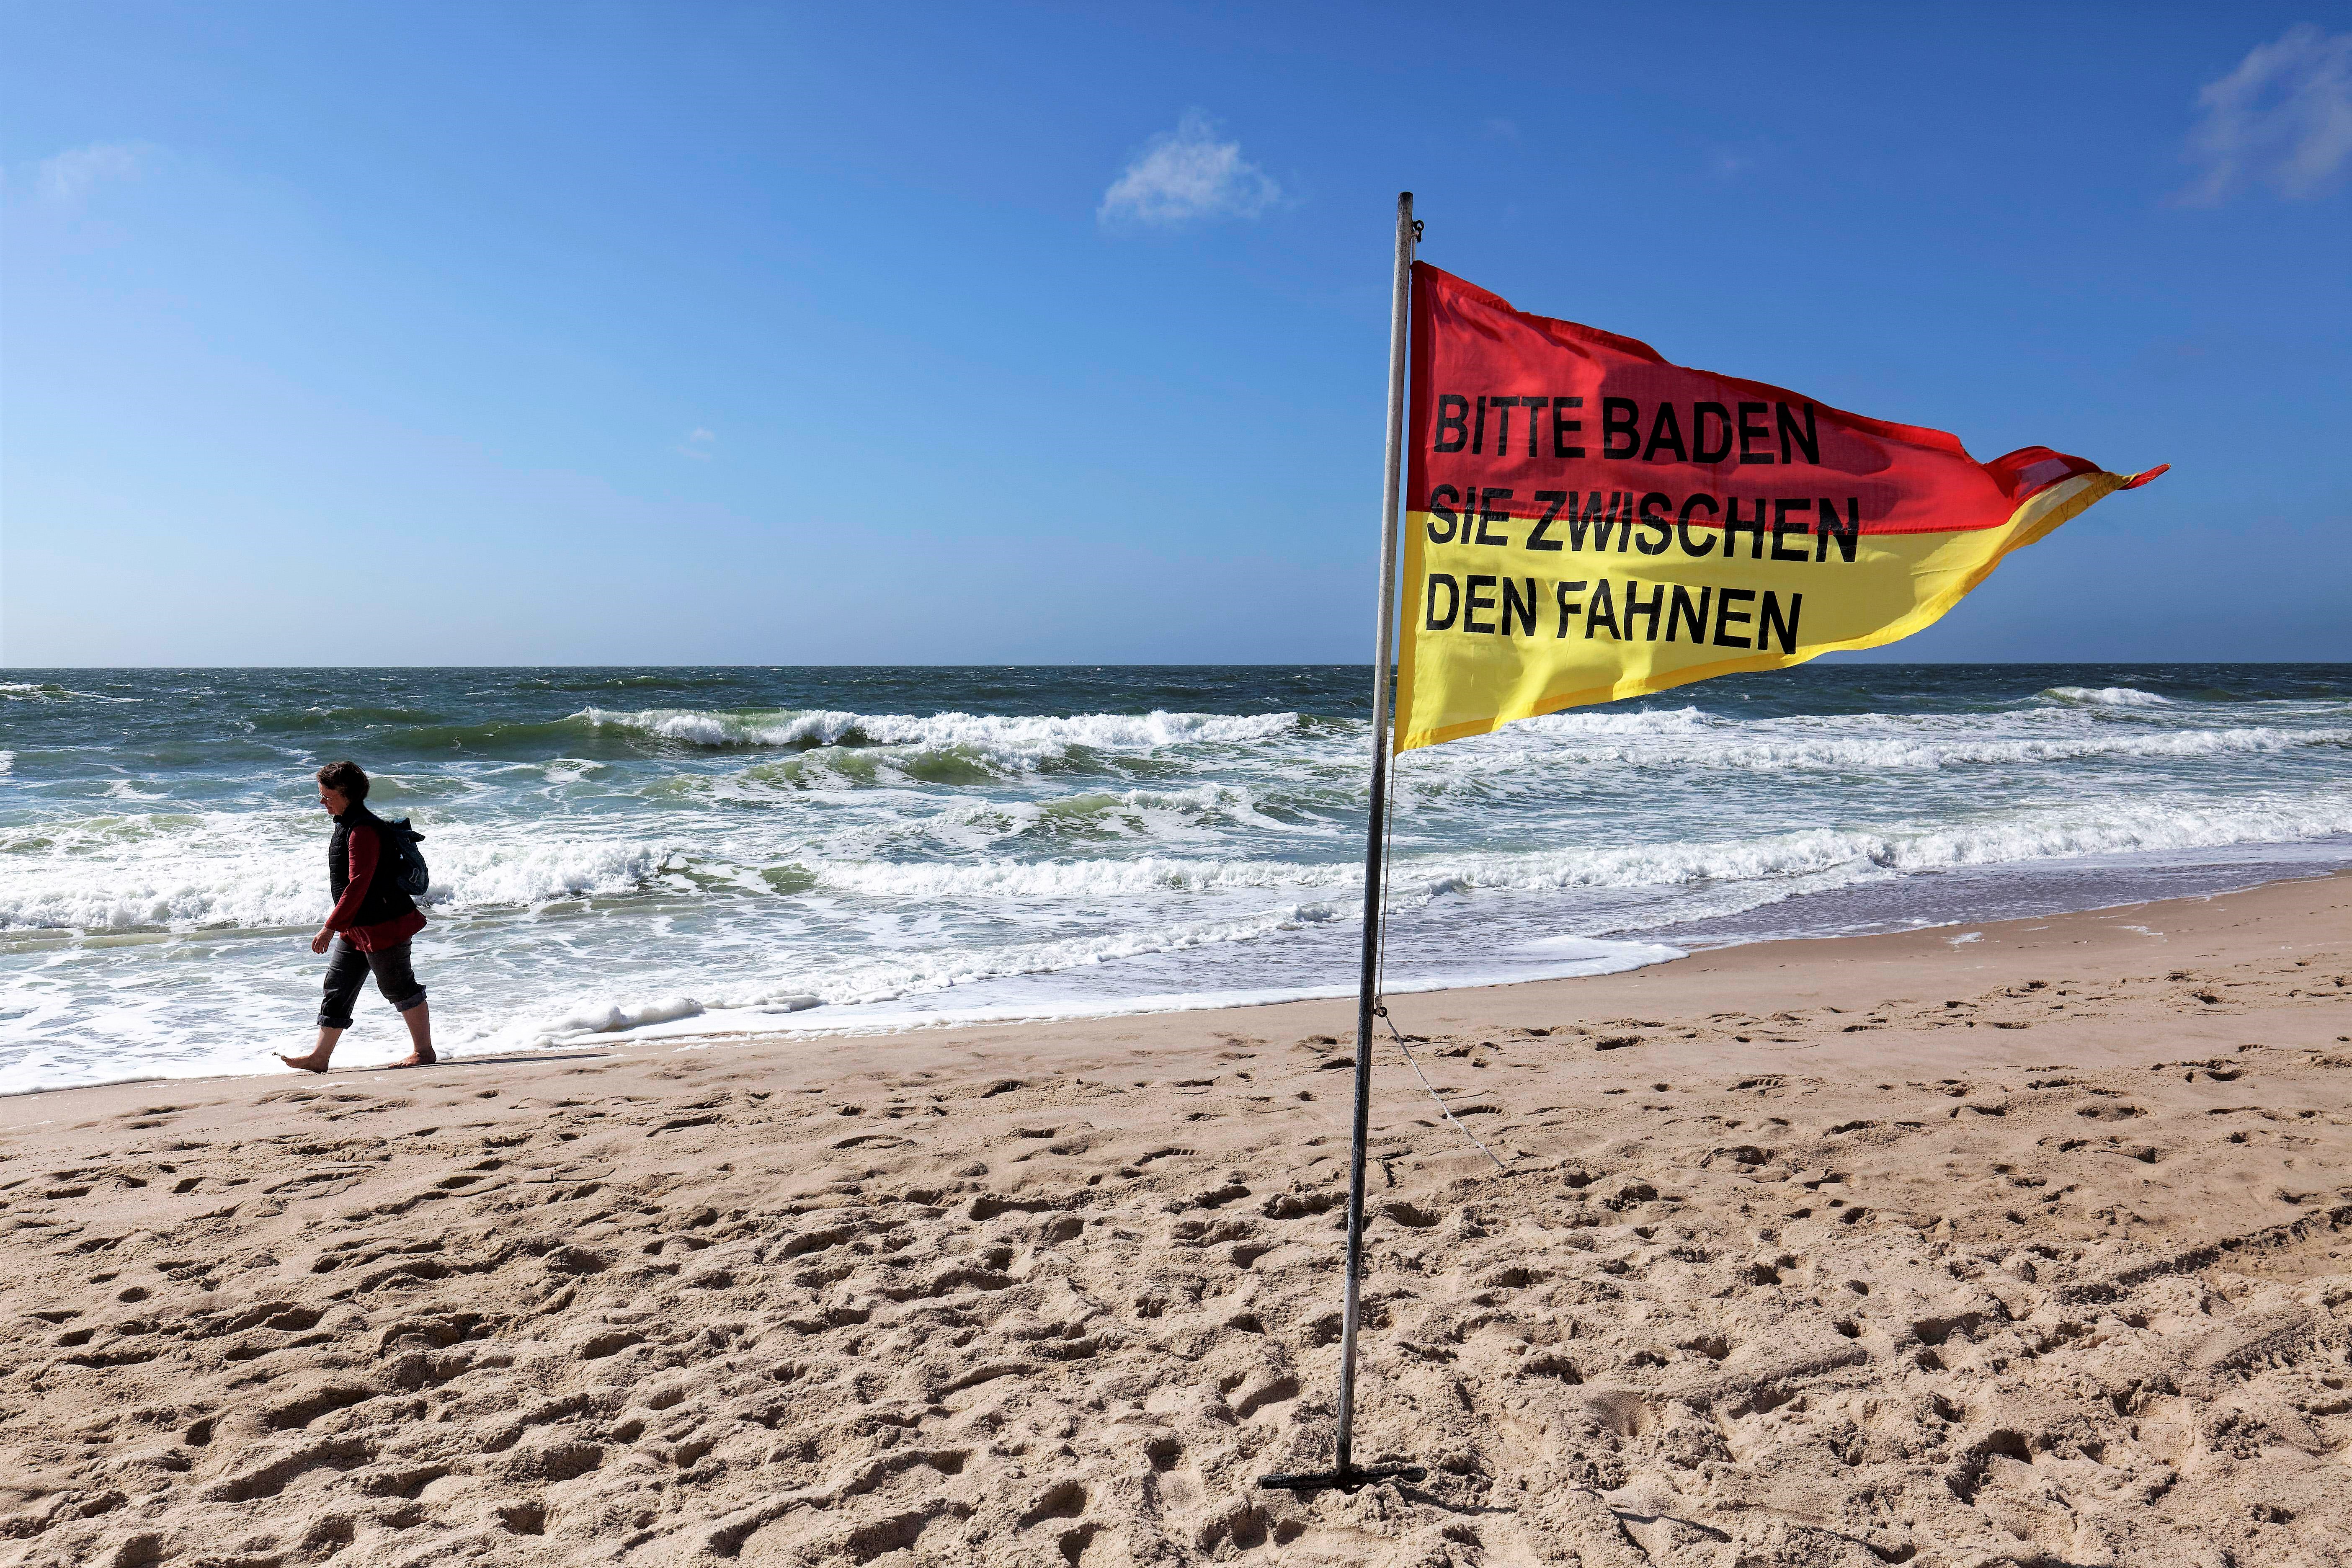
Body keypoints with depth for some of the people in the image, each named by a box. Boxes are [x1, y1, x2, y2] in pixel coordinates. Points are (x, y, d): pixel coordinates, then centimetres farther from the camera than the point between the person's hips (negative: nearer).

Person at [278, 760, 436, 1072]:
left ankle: (424, 1052, 10)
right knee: (337, 987, 10)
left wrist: (330, 927, -23)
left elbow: (358, 885, -24)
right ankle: (320, 1057, 16)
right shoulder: (348, 824, 13)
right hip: (355, 928, 10)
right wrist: (340, 924, 25)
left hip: (383, 925, -10)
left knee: (399, 988, 0)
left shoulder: (363, 830, -20)